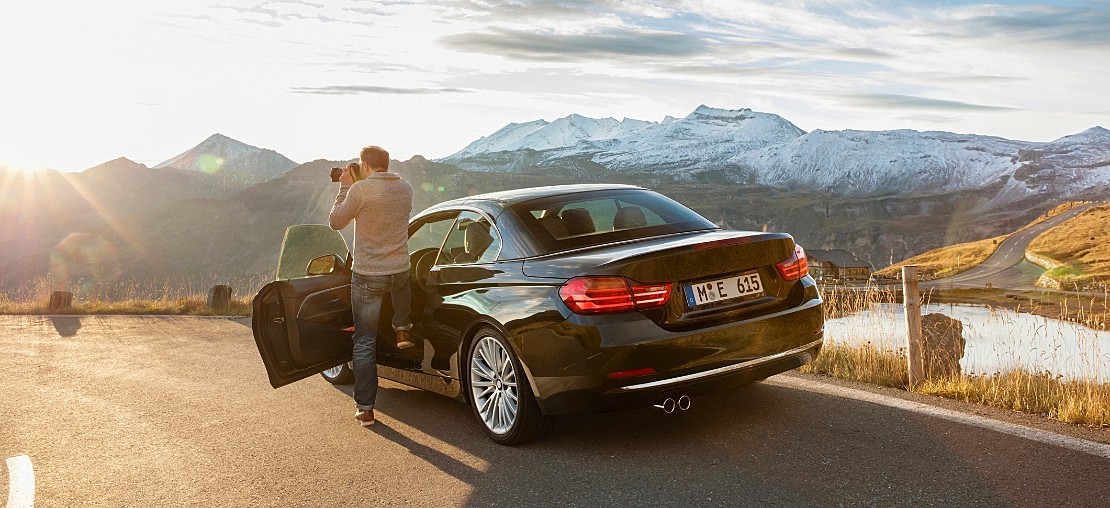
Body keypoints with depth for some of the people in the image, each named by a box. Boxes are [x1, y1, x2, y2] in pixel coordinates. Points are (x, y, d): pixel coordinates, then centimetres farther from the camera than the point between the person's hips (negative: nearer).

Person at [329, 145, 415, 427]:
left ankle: (365, 408, 6)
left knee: (365, 342, 5)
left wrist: (345, 187, 7)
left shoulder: (360, 189, -15)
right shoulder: (405, 188, 2)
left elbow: (335, 221, -2)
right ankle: (403, 330, 42)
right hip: (400, 272, 4)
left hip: (367, 276, -4)